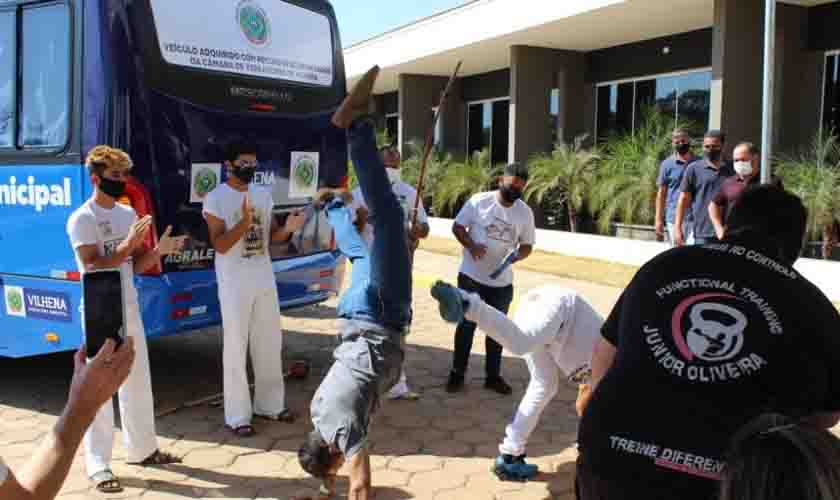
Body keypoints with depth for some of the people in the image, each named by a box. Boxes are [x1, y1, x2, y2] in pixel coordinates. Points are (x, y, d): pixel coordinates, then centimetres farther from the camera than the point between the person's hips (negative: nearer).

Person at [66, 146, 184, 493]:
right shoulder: (82, 219, -11)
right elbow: (93, 268, -19)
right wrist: (128, 244, -26)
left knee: (138, 383, 16)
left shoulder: (128, 213, 9)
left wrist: (159, 250, -7)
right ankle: (98, 465, 7)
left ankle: (142, 448, 30)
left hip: (129, 309, 7)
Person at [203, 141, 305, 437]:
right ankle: (237, 416, 10)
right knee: (236, 349, 0)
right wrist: (244, 222, -30)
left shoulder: (263, 194, 8)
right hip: (235, 284, -6)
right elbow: (220, 245, -15)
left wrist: (288, 229, -11)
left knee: (270, 345, 13)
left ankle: (269, 405, 28)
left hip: (265, 279, 6)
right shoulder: (216, 198, -10)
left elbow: (271, 237, 10)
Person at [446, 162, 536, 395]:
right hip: (471, 277, -3)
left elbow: (527, 245, 6)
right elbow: (457, 227, -4)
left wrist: (517, 256, -16)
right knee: (466, 326, 7)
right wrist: (471, 245, -21)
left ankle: (493, 376, 27)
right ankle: (457, 374, 19)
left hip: (502, 282, 3)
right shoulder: (479, 201, -10)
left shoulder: (525, 212, -1)